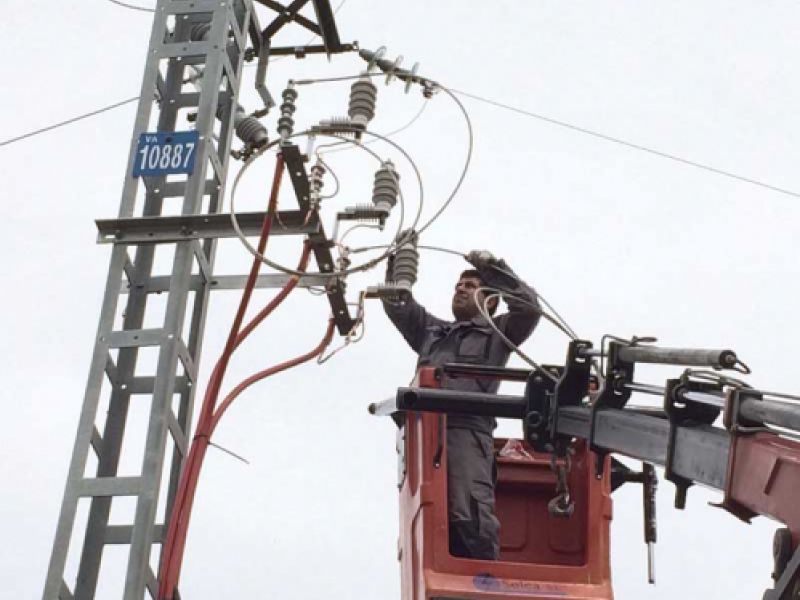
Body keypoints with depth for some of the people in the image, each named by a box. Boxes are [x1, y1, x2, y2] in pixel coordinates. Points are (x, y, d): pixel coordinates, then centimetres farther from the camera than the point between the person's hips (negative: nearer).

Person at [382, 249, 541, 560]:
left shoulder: (496, 332, 23)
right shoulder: (431, 330, 36)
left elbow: (528, 306, 8)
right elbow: (397, 304, 32)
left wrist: (493, 267, 10)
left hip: (467, 431, -5)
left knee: (468, 514, -22)